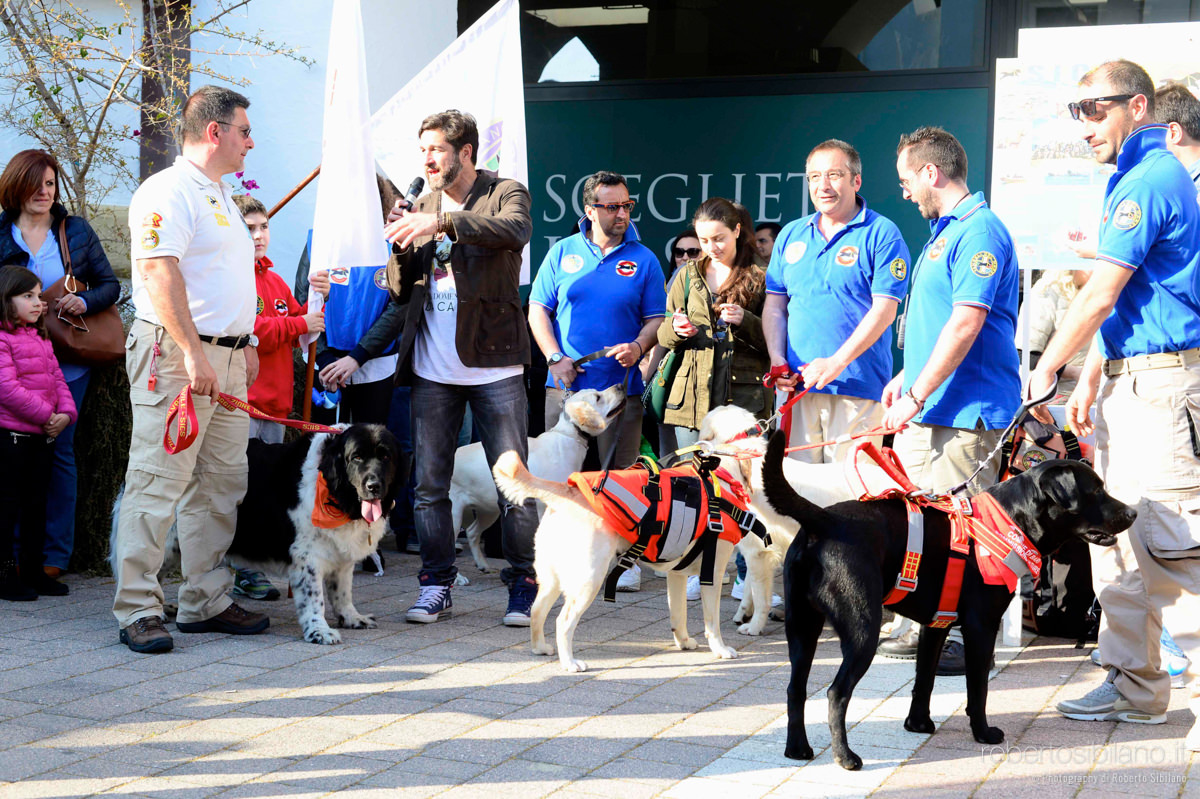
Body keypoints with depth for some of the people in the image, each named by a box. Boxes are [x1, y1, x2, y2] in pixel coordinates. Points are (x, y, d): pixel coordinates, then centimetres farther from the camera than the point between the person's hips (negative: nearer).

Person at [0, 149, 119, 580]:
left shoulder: (76, 230, 6)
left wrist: (85, 301, -12)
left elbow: (110, 284, 7)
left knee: (58, 449, 1)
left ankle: (55, 555, 7)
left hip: (67, 361, 0)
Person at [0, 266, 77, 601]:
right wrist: (46, 415, -17)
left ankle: (33, 570, 22)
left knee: (36, 504, 13)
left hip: (42, 435, 9)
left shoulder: (41, 339, 17)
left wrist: (66, 413, -2)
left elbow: (57, 379, 16)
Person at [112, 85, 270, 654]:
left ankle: (206, 602, 17)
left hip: (226, 356, 10)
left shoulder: (221, 196, 22)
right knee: (157, 486, -8)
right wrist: (193, 353, -27)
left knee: (221, 486, 10)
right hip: (174, 356, -10)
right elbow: (159, 272, -21)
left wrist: (245, 341, 22)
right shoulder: (168, 191, -10)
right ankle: (137, 612, -5)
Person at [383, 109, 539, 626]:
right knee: (429, 484, 6)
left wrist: (442, 222, -33)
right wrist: (402, 247, -8)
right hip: (432, 370, 4)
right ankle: (436, 583, 16)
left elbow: (515, 230, -25)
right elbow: (400, 293, 12)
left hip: (494, 365, -4)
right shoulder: (421, 206, 14)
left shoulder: (505, 194, 1)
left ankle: (523, 584, 9)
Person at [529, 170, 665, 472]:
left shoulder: (644, 259, 6)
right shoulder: (562, 252, 7)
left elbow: (656, 319, 5)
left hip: (621, 389, 0)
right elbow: (538, 310, 7)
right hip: (565, 383, 1)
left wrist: (637, 348, -15)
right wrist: (554, 357, -6)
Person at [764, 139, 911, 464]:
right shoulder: (791, 235, 16)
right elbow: (775, 305, 17)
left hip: (857, 385, -5)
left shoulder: (881, 233, -1)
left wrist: (837, 361, -18)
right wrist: (777, 359, 0)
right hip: (798, 384, 5)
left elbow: (884, 309, -9)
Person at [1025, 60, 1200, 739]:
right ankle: (1135, 688, 18)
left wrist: (1046, 370, -3)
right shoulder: (1135, 178, 20)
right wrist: (1092, 379, 22)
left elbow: (1101, 295, -13)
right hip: (1127, 381, 11)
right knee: (1117, 536, 12)